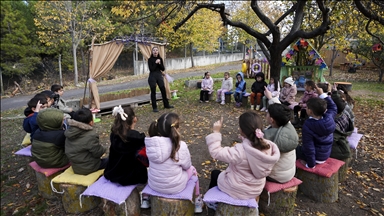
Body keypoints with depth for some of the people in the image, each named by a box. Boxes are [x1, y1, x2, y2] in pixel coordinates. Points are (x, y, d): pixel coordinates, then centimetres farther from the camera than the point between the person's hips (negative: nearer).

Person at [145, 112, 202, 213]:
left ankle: (146, 198, 44)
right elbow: (186, 166, -9)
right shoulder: (180, 146, -27)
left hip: (153, 184, 3)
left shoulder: (151, 143, -16)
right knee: (192, 169, 25)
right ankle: (197, 201, 40)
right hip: (174, 188, -3)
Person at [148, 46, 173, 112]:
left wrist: (159, 63, -11)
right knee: (153, 92, 0)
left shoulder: (160, 59, 7)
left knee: (163, 90, 8)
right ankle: (154, 107, 9)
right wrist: (156, 63, -16)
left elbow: (163, 69, 4)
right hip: (152, 77, -4)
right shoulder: (150, 59, -5)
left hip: (159, 76, 4)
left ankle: (166, 105, 23)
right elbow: (151, 69, -14)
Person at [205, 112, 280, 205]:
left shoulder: (240, 151, -37)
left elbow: (216, 152, -28)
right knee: (228, 171, 31)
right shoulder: (269, 146, -19)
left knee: (215, 173, 23)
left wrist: (216, 132, -23)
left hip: (238, 190, -6)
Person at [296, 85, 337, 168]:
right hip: (326, 155, 7)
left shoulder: (308, 126, -31)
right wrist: (322, 94, 7)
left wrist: (311, 164, -17)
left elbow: (309, 147, -28)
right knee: (299, 147, 27)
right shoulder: (329, 117, -15)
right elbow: (333, 107, 10)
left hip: (317, 157, -7)